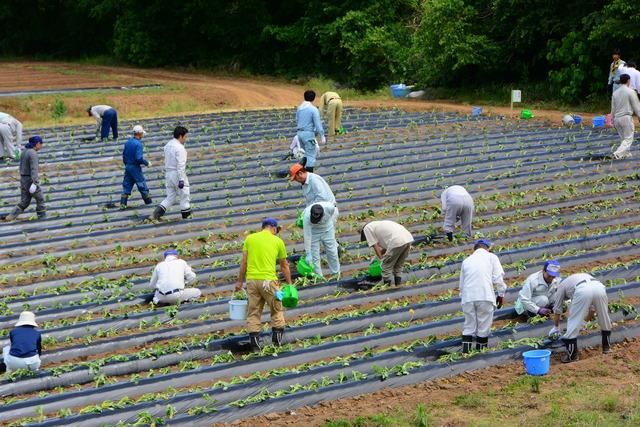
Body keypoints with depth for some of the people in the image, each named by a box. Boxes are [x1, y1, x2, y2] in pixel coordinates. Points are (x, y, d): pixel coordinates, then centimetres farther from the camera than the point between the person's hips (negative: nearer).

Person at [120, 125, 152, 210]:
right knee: (142, 185, 7)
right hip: (135, 168, -7)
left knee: (126, 186, 9)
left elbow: (124, 155, 13)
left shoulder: (128, 142, 6)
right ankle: (148, 201, 18)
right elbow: (139, 158, -24)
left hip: (127, 167, 7)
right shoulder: (138, 144, -18)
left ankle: (122, 204, 4)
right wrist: (147, 163, -9)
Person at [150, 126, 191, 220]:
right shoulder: (179, 148, -16)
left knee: (170, 197, 10)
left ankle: (156, 213, -4)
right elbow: (180, 165, -21)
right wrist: (181, 179, -22)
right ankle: (186, 215, 14)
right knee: (184, 196, 7)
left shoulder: (167, 145, 10)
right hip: (177, 174, -8)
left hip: (168, 174, 8)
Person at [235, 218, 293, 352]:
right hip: (268, 280, -2)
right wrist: (289, 283, 23)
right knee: (277, 310, 14)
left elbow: (244, 263, 6)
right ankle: (277, 338, 13)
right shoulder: (278, 241, 5)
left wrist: (240, 281, 13)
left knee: (253, 312, 8)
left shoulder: (249, 238, 8)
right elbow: (284, 266, 13)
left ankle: (255, 343, 5)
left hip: (252, 279, 2)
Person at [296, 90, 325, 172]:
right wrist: (322, 136, -11)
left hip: (300, 133, 7)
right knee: (311, 155, 0)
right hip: (309, 133, -7)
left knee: (309, 153, 23)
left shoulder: (299, 108, 7)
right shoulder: (314, 110, -13)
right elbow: (318, 124, -15)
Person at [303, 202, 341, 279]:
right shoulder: (306, 217, -37)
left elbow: (335, 211, -6)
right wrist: (308, 254, -28)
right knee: (314, 255, -3)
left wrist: (332, 224, -4)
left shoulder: (329, 207, -35)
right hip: (313, 231, -2)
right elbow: (307, 236, -31)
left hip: (327, 229, 2)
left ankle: (336, 273, 25)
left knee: (332, 251, 8)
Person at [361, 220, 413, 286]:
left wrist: (381, 258, 12)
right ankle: (398, 283, 25)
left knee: (387, 266, 6)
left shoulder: (367, 228, 11)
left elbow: (375, 246, 6)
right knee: (398, 265, 24)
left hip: (397, 241, -8)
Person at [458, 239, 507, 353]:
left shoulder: (466, 260, 22)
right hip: (485, 296, -3)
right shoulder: (491, 257, 11)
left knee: (469, 324, 12)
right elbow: (498, 278, 2)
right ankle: (481, 347, 12)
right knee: (484, 325, 8)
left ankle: (466, 347, 1)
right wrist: (501, 294, 11)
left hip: (468, 297, 3)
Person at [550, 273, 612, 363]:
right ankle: (606, 347, 37)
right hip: (599, 287, 5)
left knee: (573, 322, 7)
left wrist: (556, 327, 52)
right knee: (604, 319, 25)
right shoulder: (584, 276, 46)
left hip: (582, 291, -4)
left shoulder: (562, 285, 32)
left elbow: (557, 311, 37)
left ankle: (571, 355, 10)